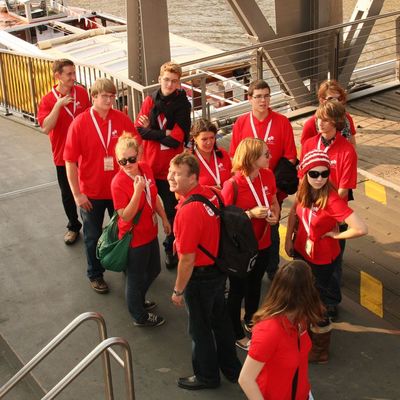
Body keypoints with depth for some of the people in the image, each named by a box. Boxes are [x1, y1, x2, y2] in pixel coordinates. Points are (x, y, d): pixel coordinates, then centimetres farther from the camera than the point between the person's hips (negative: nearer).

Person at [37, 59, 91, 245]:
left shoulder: (81, 92, -4)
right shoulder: (48, 100, -11)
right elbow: (46, 128, -22)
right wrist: (58, 105, -29)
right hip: (63, 155, -1)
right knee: (68, 193, 14)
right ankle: (73, 226, 33)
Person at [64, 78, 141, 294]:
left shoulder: (122, 119, -9)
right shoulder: (79, 123, -16)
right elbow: (70, 161, -13)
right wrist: (77, 194, -13)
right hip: (92, 193, -2)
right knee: (93, 236, 15)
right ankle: (95, 275, 34)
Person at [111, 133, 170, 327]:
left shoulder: (145, 168, -7)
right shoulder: (118, 182, -27)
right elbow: (126, 216, -27)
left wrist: (164, 218, 16)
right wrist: (137, 190, -37)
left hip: (150, 232, 8)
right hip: (134, 238, -7)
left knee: (153, 270, 27)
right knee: (136, 277, 14)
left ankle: (138, 299, 54)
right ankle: (139, 316, 38)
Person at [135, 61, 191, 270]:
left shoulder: (182, 104, -7)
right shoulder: (150, 101, 1)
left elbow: (175, 139, -15)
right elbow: (139, 128, -8)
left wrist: (151, 132, -10)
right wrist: (164, 134, -17)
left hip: (171, 168, -2)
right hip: (148, 165, 2)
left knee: (172, 211, 9)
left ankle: (171, 248, 26)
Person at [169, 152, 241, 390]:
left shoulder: (188, 211, -31)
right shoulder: (209, 192, -6)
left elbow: (187, 259, -25)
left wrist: (178, 290, -14)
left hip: (200, 276, -8)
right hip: (218, 269, 8)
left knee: (200, 329, 13)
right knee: (220, 320, 24)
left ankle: (207, 376, 33)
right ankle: (231, 368, 42)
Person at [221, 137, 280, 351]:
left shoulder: (268, 175, -7)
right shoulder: (233, 185, -26)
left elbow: (274, 202, 10)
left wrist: (275, 215, -12)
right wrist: (251, 214, -28)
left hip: (262, 244, 6)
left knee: (255, 285, 26)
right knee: (237, 290, 13)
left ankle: (250, 321, 50)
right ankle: (236, 334, 32)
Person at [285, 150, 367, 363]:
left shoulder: (332, 200, -33)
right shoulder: (304, 192, -13)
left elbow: (361, 229, -41)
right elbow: (294, 211, 9)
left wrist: (334, 235, -25)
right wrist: (288, 239, 3)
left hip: (322, 260, -6)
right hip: (301, 251, 6)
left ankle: (320, 350, 38)